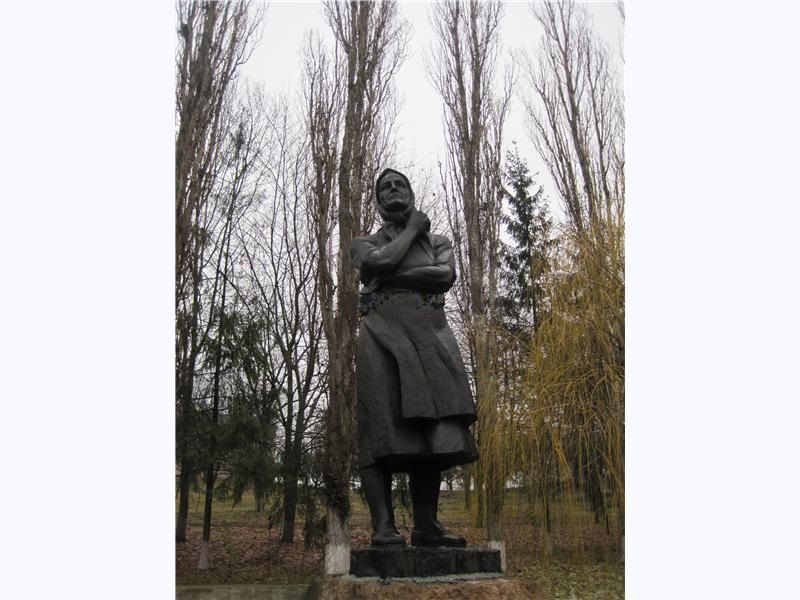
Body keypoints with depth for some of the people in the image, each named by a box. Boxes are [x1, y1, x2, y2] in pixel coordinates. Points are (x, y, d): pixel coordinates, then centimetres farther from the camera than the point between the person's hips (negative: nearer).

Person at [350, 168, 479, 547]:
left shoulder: (438, 242, 25)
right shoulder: (366, 243, 19)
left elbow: (445, 276, 2)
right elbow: (381, 261, -6)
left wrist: (390, 277, -2)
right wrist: (411, 229, 10)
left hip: (430, 337, 3)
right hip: (383, 334, -2)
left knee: (431, 430, -6)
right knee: (383, 428, -13)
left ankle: (426, 525, -3)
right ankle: (383, 526, -14)